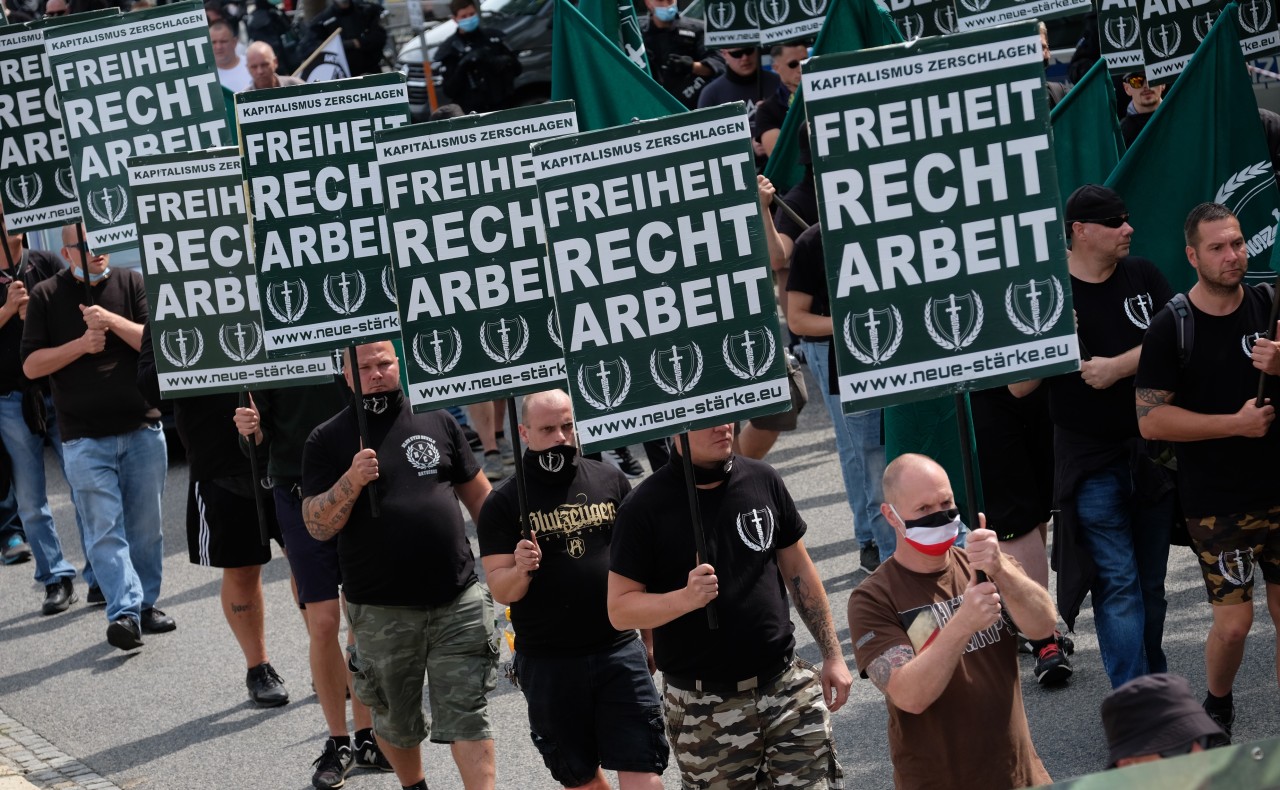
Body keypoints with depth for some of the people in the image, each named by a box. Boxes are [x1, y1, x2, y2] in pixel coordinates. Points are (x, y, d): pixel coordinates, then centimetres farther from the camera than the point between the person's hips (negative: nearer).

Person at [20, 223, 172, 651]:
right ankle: (124, 612, -15)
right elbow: (31, 365, 0)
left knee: (146, 526, 8)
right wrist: (81, 345, -12)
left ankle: (146, 604, 20)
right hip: (85, 438, -2)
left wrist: (112, 322, -17)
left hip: (142, 429, 2)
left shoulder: (132, 283, 4)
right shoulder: (46, 296, 3)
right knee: (104, 528, -10)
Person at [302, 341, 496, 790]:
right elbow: (317, 526, -6)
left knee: (467, 717, -2)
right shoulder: (328, 441, 0)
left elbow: (476, 492, 17)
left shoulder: (437, 421, 7)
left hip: (457, 600, 1)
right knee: (396, 721, 14)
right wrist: (351, 481, -21)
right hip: (382, 612, -1)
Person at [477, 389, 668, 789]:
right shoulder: (503, 503, -1)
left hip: (619, 651, 0)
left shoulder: (610, 480, 4)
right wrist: (521, 570, -26)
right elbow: (500, 590, -4)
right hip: (547, 663, 0)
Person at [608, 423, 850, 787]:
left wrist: (832, 655, 10)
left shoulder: (762, 480, 3)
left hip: (787, 684, 3)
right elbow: (620, 609, -8)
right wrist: (686, 598, -25)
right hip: (703, 705, -3)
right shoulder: (645, 508, -8)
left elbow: (798, 570, 12)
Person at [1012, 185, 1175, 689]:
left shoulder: (1142, 276, 4)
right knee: (1118, 582, -9)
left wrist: (1119, 366, -15)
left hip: (1153, 450, 4)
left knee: (1151, 581, 12)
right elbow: (1018, 386, -8)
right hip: (1090, 461, -4)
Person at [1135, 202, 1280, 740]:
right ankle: (1217, 708, 24)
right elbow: (1151, 421, -12)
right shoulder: (1171, 328, -8)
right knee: (1234, 622, -3)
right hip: (1217, 503, -4)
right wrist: (1236, 423, -16)